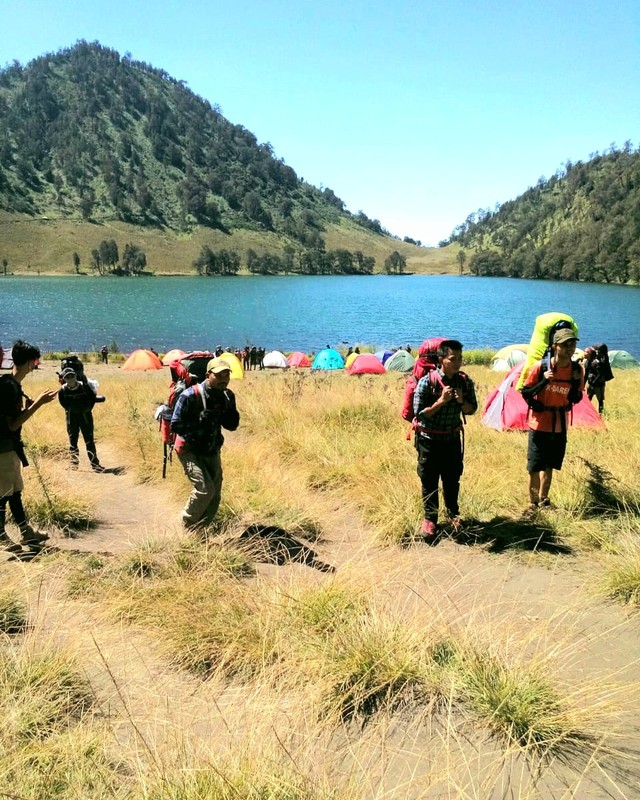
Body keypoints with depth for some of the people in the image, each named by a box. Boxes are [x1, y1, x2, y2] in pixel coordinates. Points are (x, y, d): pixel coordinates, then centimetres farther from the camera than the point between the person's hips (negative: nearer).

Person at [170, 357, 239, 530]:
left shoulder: (227, 396, -2)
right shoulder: (191, 395, -21)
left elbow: (232, 425, 3)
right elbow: (176, 425, -18)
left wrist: (228, 408, -14)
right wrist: (200, 420, -30)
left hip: (212, 451, 7)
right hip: (189, 450, -7)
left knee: (215, 496, 8)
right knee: (204, 489, -20)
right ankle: (187, 527, 3)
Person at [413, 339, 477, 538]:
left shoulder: (465, 382, -6)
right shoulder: (427, 382, -19)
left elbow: (472, 409, 4)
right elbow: (419, 413, -18)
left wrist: (462, 402, -18)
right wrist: (441, 401, -29)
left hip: (452, 438, 4)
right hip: (429, 439, -4)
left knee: (452, 479, 14)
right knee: (429, 481, 6)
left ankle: (453, 514, 34)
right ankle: (429, 518, 21)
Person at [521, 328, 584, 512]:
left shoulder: (577, 369, -5)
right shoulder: (541, 366, -15)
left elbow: (575, 399, 3)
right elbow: (525, 392, -8)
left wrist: (577, 382, -15)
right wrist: (544, 381, -23)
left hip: (560, 426, 3)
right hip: (539, 424, -3)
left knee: (549, 465, 17)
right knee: (534, 466, 0)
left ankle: (543, 499, 34)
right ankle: (532, 503, 16)